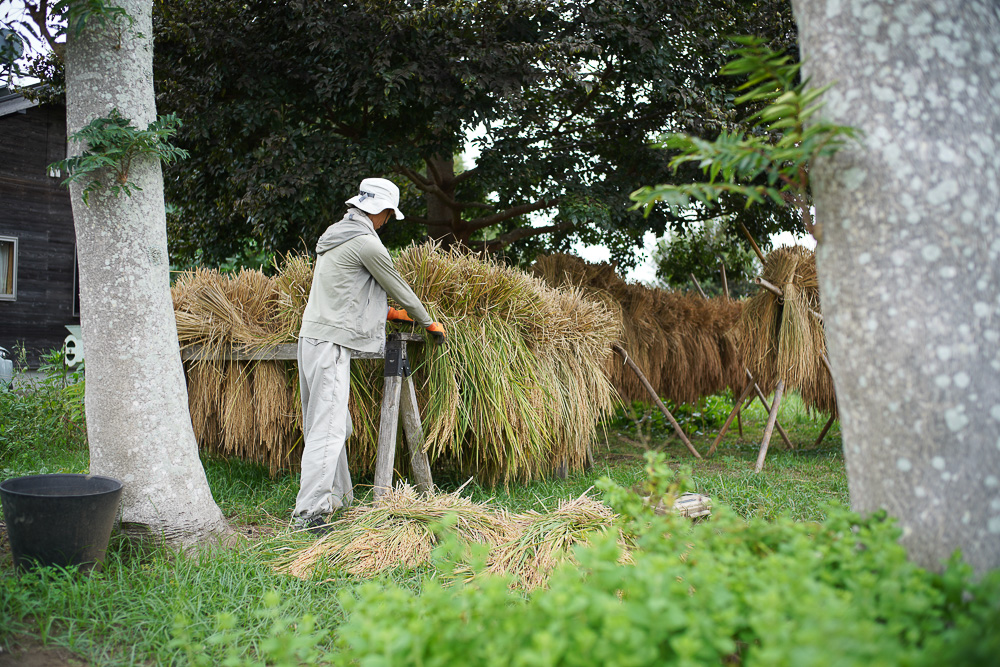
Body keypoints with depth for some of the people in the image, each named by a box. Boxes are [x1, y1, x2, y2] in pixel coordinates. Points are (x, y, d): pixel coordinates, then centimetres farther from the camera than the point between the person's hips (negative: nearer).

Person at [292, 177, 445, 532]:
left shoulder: (336, 235, 18)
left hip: (311, 337, 10)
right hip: (330, 342, -10)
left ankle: (338, 496, 25)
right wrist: (429, 322, 12)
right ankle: (309, 512, -13)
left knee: (333, 424, 15)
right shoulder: (366, 242, -11)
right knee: (327, 427, -12)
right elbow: (398, 287, -2)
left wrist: (387, 312, 27)